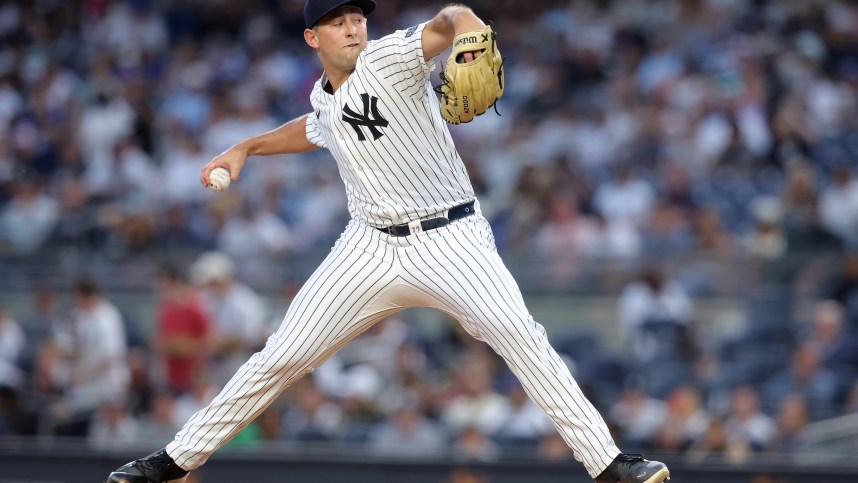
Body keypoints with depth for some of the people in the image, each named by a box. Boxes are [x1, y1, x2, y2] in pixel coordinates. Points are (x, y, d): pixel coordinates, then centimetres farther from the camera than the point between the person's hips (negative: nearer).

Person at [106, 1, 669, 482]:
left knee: (517, 330, -26)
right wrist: (247, 147, 30)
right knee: (281, 356, 3)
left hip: (451, 239, -5)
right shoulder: (324, 99, 10)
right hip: (372, 246, 5)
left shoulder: (390, 59, -10)